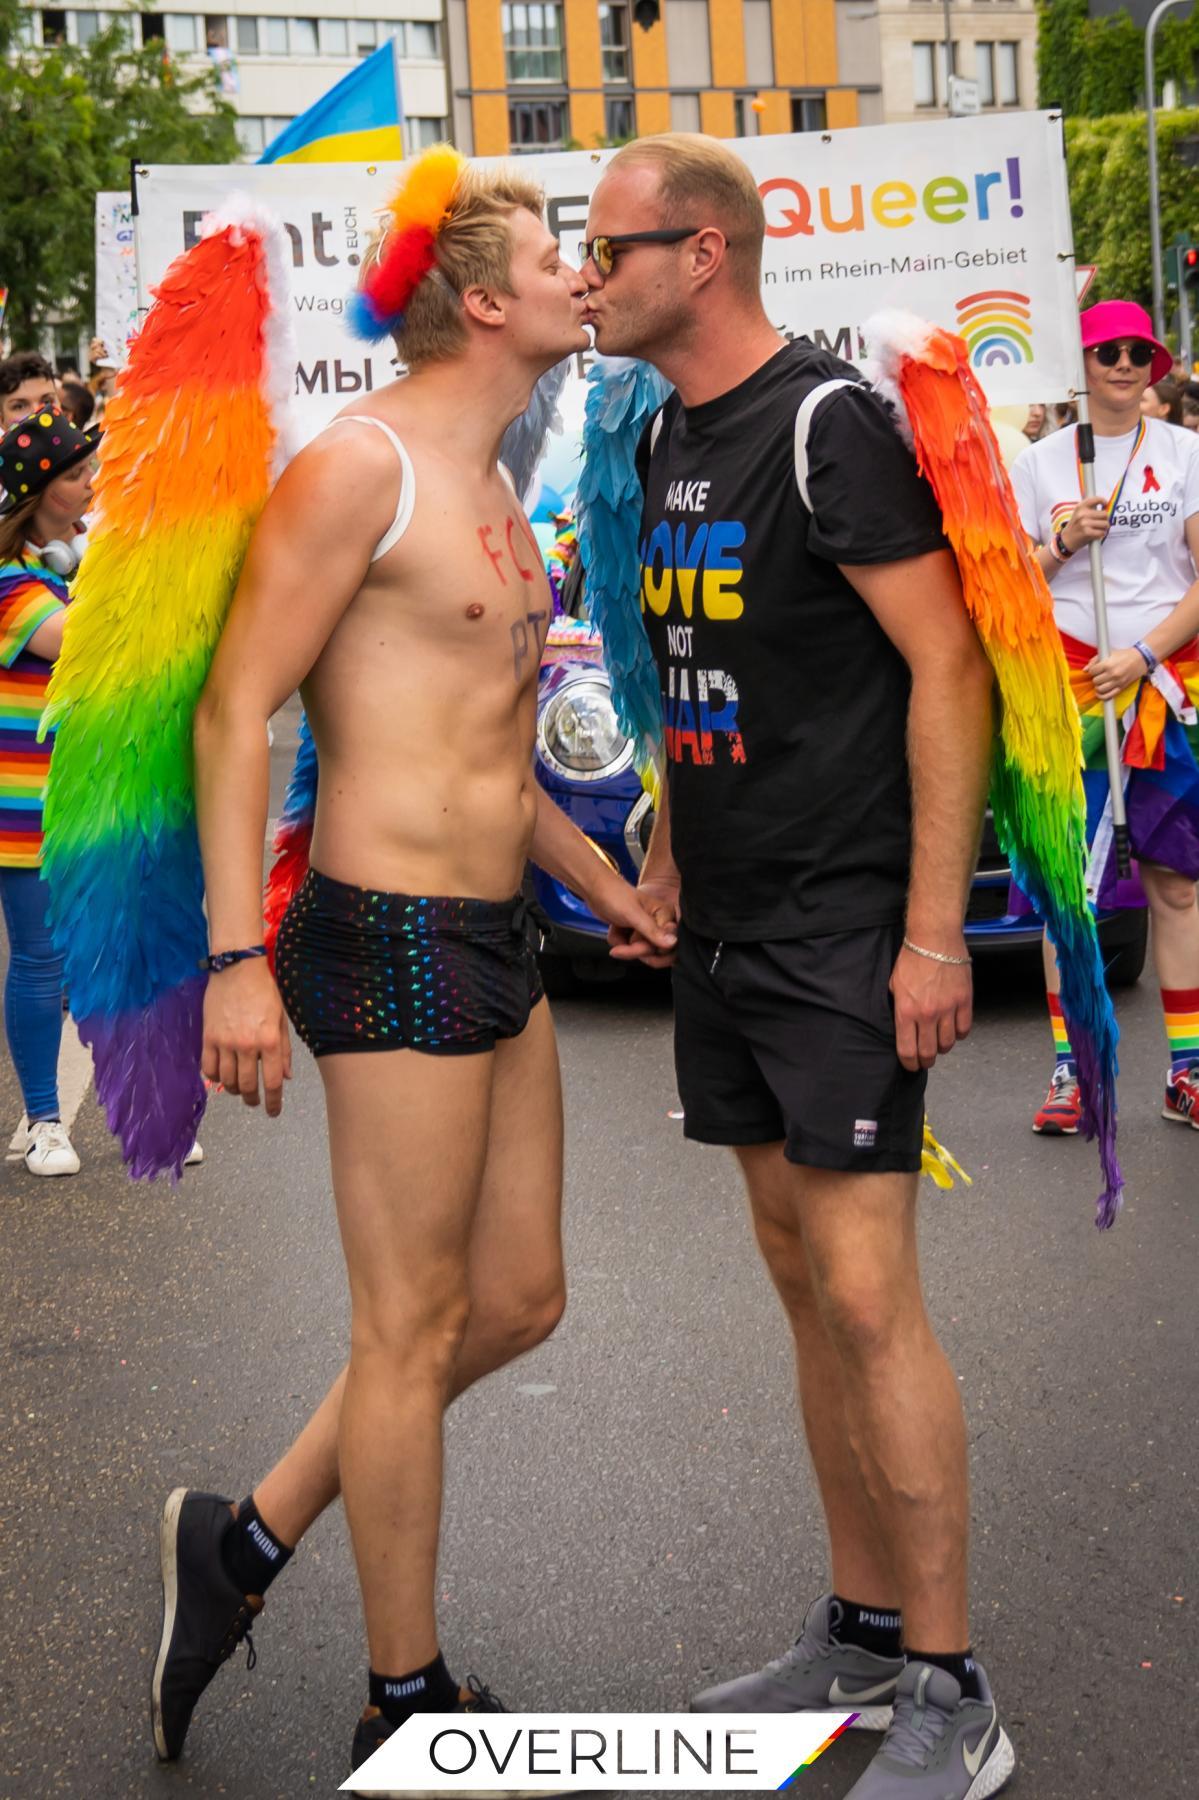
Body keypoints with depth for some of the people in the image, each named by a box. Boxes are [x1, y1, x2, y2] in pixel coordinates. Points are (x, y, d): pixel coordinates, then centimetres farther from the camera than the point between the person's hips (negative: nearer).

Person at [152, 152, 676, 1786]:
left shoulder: (489, 489, 17)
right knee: (413, 1334, 1)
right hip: (392, 940, -10)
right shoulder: (360, 467, -12)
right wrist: (238, 960, -22)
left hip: (496, 942, 10)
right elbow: (236, 711, -16)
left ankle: (246, 1543, 26)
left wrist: (603, 886, 24)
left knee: (518, 1302, 14)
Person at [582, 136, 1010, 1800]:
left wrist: (934, 933, -20)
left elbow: (948, 668, -17)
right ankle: (862, 1634, 25)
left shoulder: (828, 422, -13)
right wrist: (667, 852, 18)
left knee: (866, 1293, -8)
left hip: (844, 930, -9)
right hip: (727, 929, 9)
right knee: (802, 1279, 13)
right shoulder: (667, 439, 13)